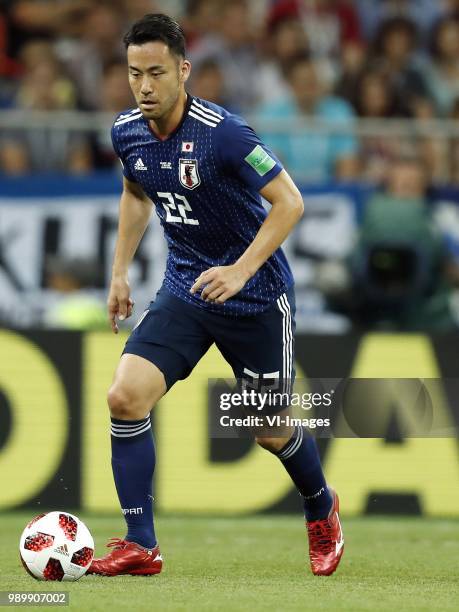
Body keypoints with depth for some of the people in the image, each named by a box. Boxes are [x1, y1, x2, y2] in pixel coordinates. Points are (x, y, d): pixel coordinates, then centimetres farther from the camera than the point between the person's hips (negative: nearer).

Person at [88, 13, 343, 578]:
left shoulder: (222, 133, -24)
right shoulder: (127, 133, -4)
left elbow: (289, 202, -20)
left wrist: (240, 271, -28)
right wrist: (119, 272, 14)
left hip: (255, 295, -5)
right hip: (183, 289, 5)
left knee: (271, 430, 7)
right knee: (125, 397, -14)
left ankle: (321, 510, 39)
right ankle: (140, 546, -7)